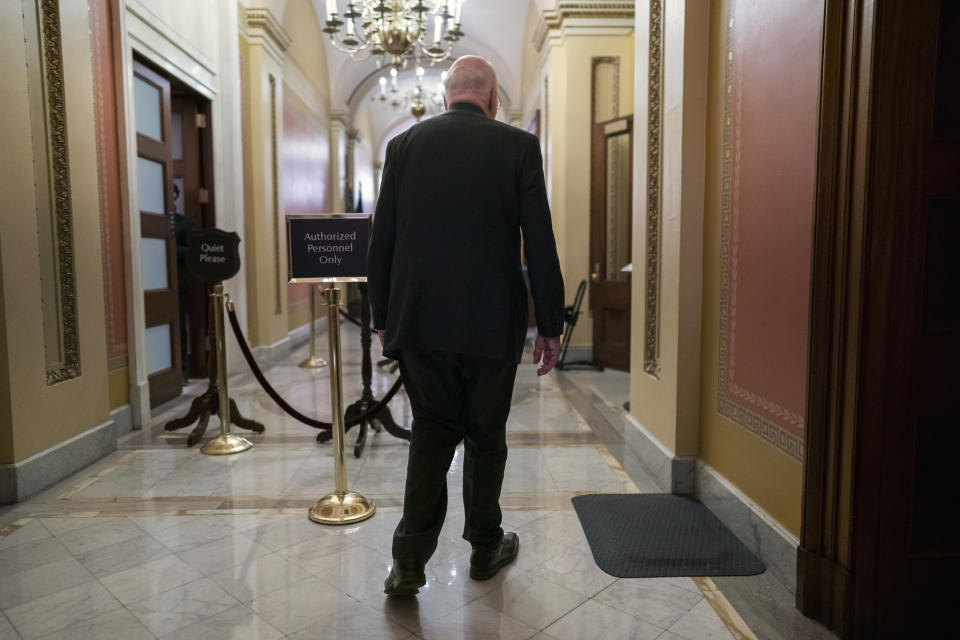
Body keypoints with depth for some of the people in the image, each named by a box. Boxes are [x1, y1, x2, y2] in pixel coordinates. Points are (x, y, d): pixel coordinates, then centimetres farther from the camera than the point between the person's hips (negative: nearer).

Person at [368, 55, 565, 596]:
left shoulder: (405, 144, 5)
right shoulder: (518, 146, -2)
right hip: (491, 322, -2)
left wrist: (384, 318, 13)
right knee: (486, 435, 14)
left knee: (432, 431, 14)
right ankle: (485, 548, 31)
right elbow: (541, 244, -5)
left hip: (418, 319, 2)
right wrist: (551, 325, 2)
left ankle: (410, 559, 12)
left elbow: (382, 241, 5)